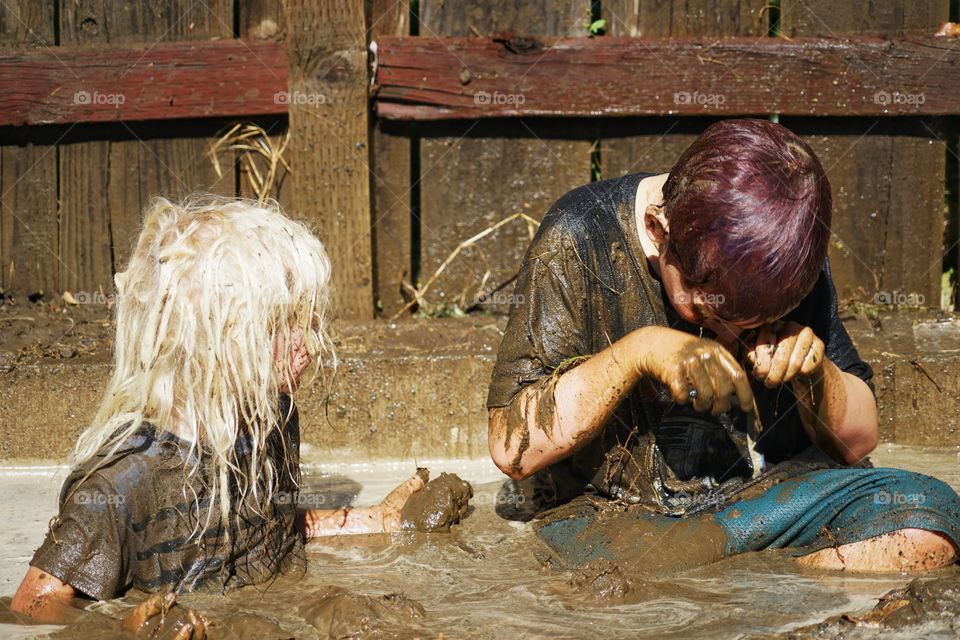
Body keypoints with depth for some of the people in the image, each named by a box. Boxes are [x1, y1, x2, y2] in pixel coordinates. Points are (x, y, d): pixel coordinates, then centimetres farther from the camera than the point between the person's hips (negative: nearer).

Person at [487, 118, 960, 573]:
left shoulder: (789, 250, -3)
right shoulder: (580, 241, -14)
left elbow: (858, 444, 6)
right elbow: (512, 448, -16)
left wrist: (816, 375, -16)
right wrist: (634, 353, -26)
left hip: (765, 497, 5)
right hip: (610, 507, -4)